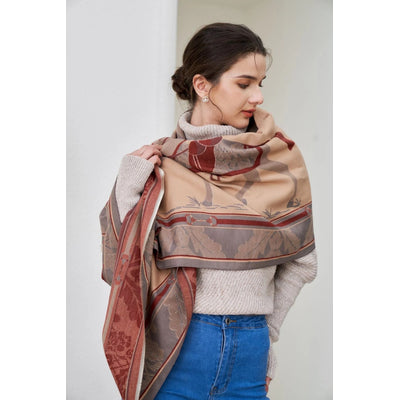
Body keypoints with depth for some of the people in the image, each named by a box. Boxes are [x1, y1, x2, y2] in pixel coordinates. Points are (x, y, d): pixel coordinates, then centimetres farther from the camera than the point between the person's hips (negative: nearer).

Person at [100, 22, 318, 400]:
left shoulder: (282, 157, -1)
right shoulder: (157, 162, -3)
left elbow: (301, 260, 6)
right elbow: (124, 261, -4)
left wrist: (264, 329, 6)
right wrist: (127, 189, -14)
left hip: (249, 354, 2)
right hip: (175, 349, -1)